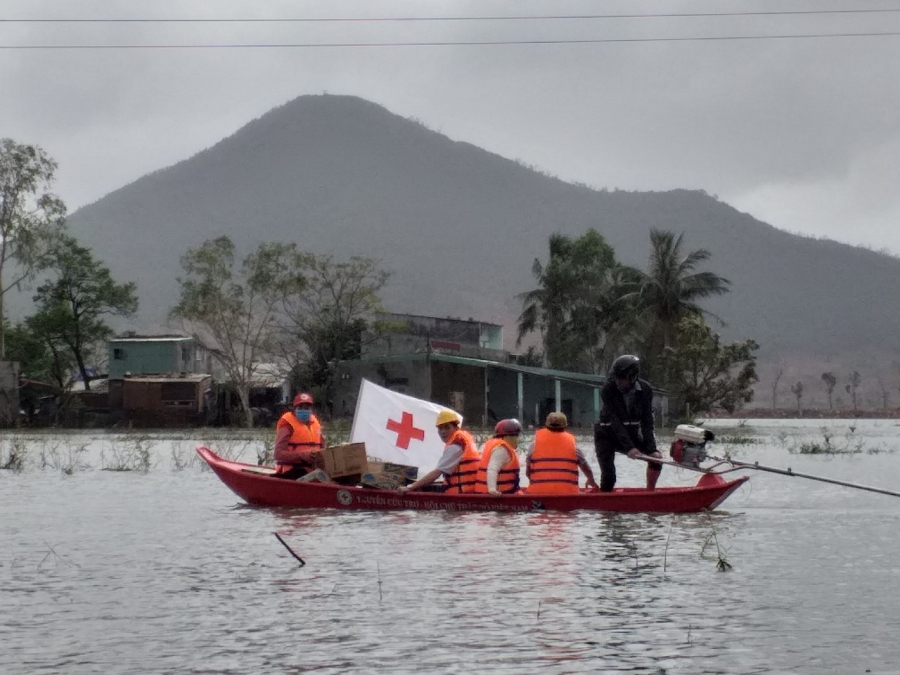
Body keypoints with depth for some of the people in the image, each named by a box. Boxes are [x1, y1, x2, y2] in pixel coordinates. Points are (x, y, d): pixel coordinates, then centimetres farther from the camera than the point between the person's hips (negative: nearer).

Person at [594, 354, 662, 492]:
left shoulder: (645, 390, -16)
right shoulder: (608, 389, -26)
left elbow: (647, 422, -16)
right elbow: (615, 422, -30)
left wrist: (651, 449, -26)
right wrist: (628, 447, -38)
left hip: (631, 434, 4)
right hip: (607, 434, -4)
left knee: (656, 457, -6)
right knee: (608, 475, -18)